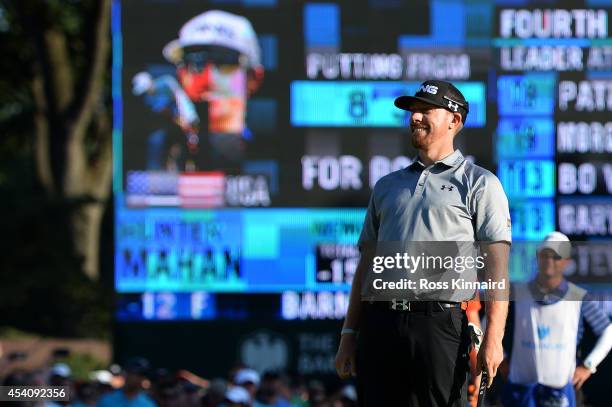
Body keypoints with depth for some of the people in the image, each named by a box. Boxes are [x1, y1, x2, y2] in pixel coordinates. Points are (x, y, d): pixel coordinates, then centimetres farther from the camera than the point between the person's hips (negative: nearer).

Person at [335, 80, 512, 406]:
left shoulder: (479, 184, 7)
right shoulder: (387, 186, 24)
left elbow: (496, 266, -3)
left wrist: (493, 338, -14)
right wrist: (349, 333, 14)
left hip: (441, 322, -5)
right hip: (379, 324, 5)